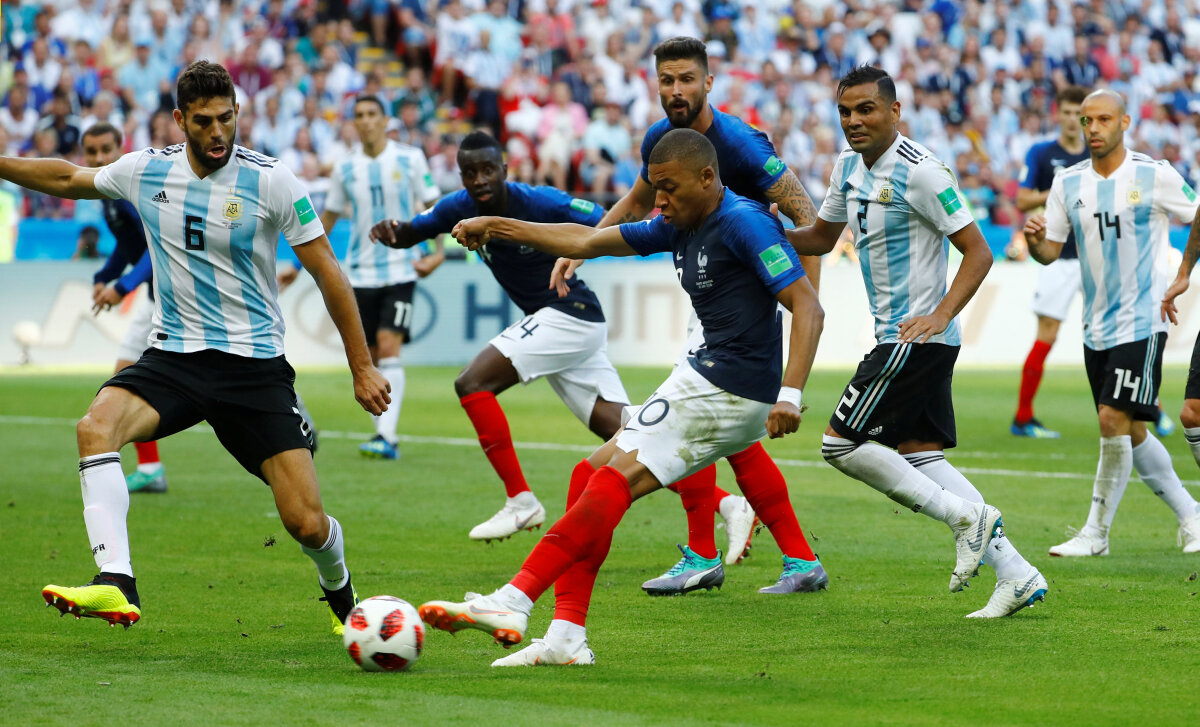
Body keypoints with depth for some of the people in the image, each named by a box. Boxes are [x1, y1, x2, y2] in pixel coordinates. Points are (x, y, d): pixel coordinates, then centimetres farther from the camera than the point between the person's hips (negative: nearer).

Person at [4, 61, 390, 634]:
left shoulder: (270, 181, -8)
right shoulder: (146, 171, 2)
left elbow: (327, 273, -3)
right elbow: (69, 179, 22)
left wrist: (362, 367, -2)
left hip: (254, 365, -3)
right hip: (172, 356, 3)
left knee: (307, 524, -9)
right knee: (96, 426, -30)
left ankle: (340, 593, 27)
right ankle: (115, 584, -38)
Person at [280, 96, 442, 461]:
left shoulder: (410, 159, -2)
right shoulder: (346, 169, 5)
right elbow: (327, 219, 17)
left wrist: (438, 252, -5)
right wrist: (297, 265, 17)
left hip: (400, 270, -3)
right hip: (360, 273, 3)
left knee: (389, 347, -16)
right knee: (370, 358, 3)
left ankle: (387, 437, -20)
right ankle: (384, 434, 12)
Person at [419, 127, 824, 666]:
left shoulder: (744, 223, -15)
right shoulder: (680, 227, 13)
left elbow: (807, 306, -20)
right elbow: (588, 241, 20)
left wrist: (790, 394, -30)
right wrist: (496, 227, 17)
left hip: (731, 393, -10)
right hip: (706, 375, 10)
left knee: (613, 482, -14)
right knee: (591, 479, 6)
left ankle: (512, 602, -17)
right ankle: (567, 638, 2)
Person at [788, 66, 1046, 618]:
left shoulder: (920, 172, -15)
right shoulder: (849, 165, 11)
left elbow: (977, 251, -14)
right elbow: (821, 238, 24)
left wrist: (940, 315, -24)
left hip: (917, 337, -9)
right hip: (896, 336, 9)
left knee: (841, 443, -10)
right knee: (918, 457, 6)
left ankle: (966, 516, -6)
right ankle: (1016, 574, 6)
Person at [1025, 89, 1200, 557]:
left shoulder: (1154, 176, -6)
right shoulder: (1068, 183, 6)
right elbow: (1051, 251, 8)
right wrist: (1035, 241, -14)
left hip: (1142, 321, -5)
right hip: (1096, 326, 5)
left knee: (1114, 419, -14)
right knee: (1130, 432, 9)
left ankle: (1096, 532, -5)